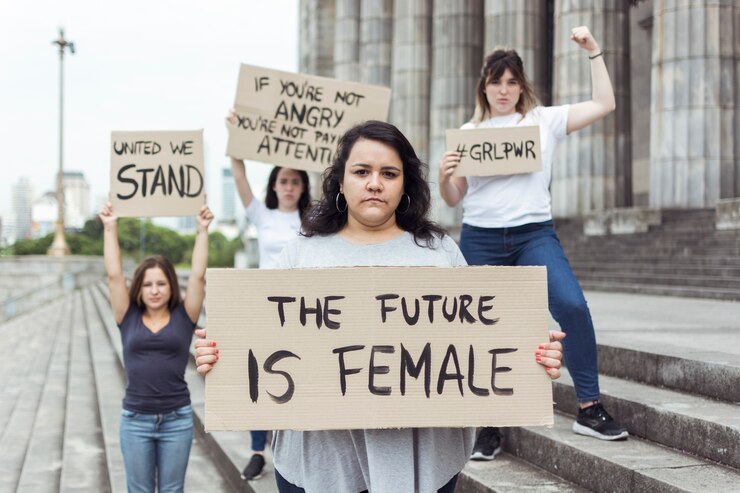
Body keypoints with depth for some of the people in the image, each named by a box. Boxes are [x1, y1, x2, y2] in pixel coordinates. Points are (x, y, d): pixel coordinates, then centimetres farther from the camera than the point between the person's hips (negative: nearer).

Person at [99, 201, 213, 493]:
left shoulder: (183, 318, 1)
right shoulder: (128, 319, 3)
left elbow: (198, 275, -5)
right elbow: (114, 275, -1)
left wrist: (202, 231, -7)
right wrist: (110, 228, -2)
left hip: (177, 419, -1)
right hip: (135, 420, 1)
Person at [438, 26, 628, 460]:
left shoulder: (545, 120, 8)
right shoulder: (468, 133, 11)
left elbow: (604, 105, 5)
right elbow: (453, 199, 12)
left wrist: (594, 52, 4)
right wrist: (443, 176, -9)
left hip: (534, 233, -1)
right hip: (481, 240, 2)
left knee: (572, 306, -23)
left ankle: (590, 409, -12)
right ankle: (491, 428, 15)